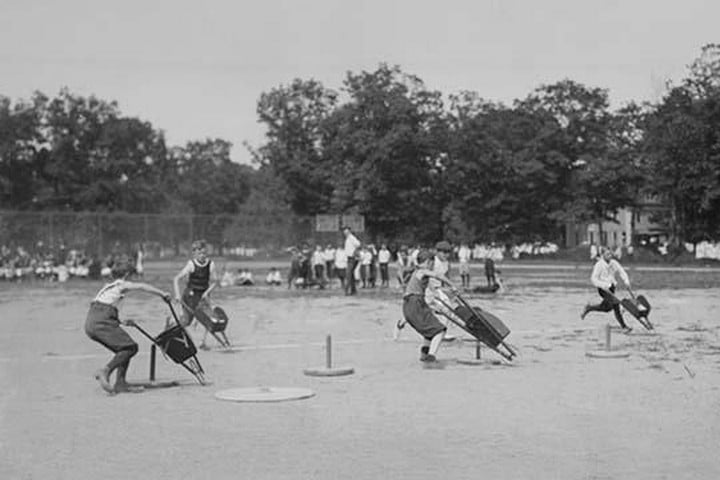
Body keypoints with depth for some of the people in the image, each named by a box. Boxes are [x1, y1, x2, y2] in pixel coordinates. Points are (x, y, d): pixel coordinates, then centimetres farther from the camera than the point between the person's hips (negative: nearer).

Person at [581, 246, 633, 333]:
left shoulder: (614, 263, 2)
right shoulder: (599, 265, -13)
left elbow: (622, 272, 0)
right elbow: (594, 278, -14)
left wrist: (626, 281, -18)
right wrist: (603, 285, -27)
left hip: (611, 288, 7)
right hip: (603, 289, -7)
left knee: (606, 308, 14)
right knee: (615, 304, -20)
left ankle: (588, 308, 37)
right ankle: (623, 326, -16)